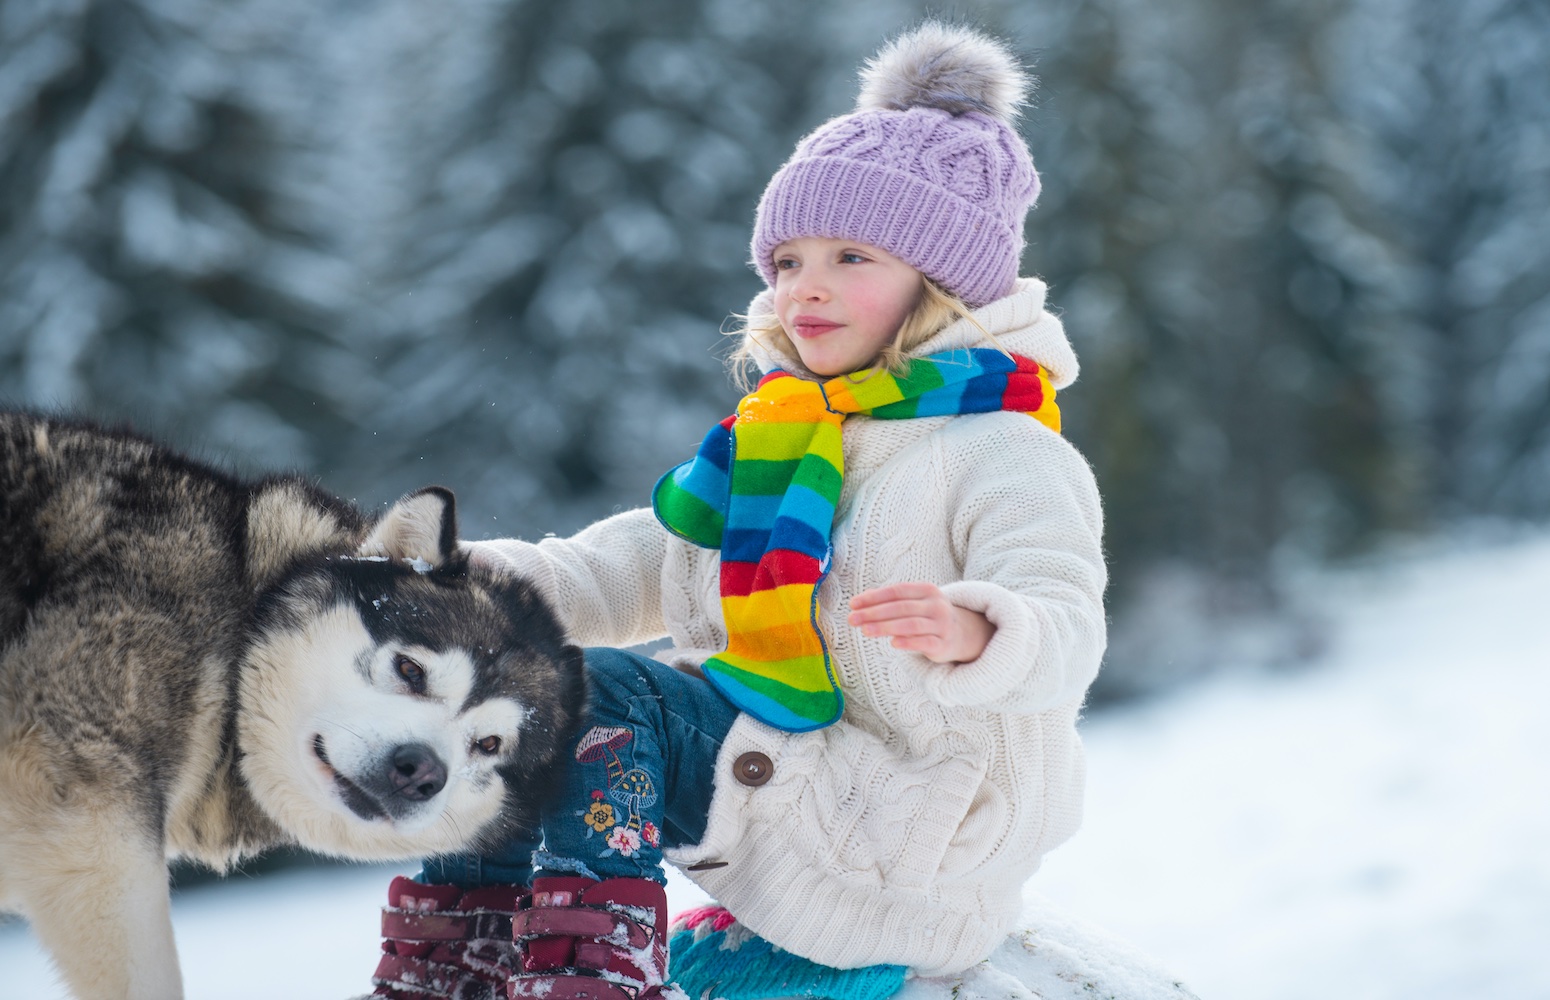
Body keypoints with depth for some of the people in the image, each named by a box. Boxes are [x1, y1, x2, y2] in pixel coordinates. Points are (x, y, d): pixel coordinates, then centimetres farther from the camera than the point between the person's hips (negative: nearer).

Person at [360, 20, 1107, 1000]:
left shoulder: (1008, 451, -11)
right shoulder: (779, 441, 16)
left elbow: (1064, 631, -26)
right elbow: (630, 571, 14)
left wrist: (971, 631, -50)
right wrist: (484, 574, -5)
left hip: (904, 869, -9)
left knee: (598, 693, -22)